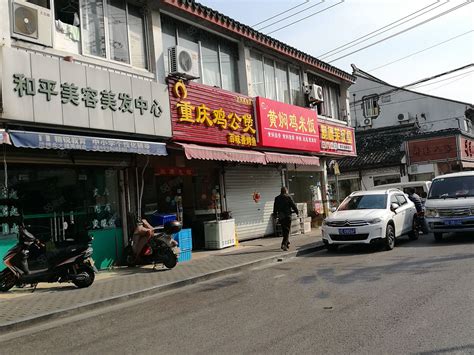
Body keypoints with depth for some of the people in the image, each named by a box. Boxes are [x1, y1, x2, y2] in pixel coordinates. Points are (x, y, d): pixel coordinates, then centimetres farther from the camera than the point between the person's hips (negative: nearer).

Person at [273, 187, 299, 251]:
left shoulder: (277, 198, 8)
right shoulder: (288, 197, -5)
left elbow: (275, 208, 14)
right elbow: (293, 205, -4)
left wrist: (275, 214, 25)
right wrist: (297, 212, 9)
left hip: (280, 217, 5)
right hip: (287, 216, -5)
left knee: (284, 230, 16)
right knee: (287, 230, -5)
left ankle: (287, 243, 24)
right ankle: (284, 244, -17)